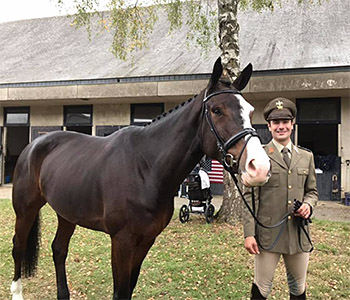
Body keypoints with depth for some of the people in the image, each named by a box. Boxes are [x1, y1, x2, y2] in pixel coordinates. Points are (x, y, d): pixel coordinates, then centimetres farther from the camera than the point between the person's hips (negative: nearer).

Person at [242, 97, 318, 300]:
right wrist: (249, 233, -11)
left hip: (299, 234, 4)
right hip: (268, 234, -4)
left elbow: (312, 191, 18)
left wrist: (308, 205, -5)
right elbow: (250, 196, -6)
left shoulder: (307, 156, 11)